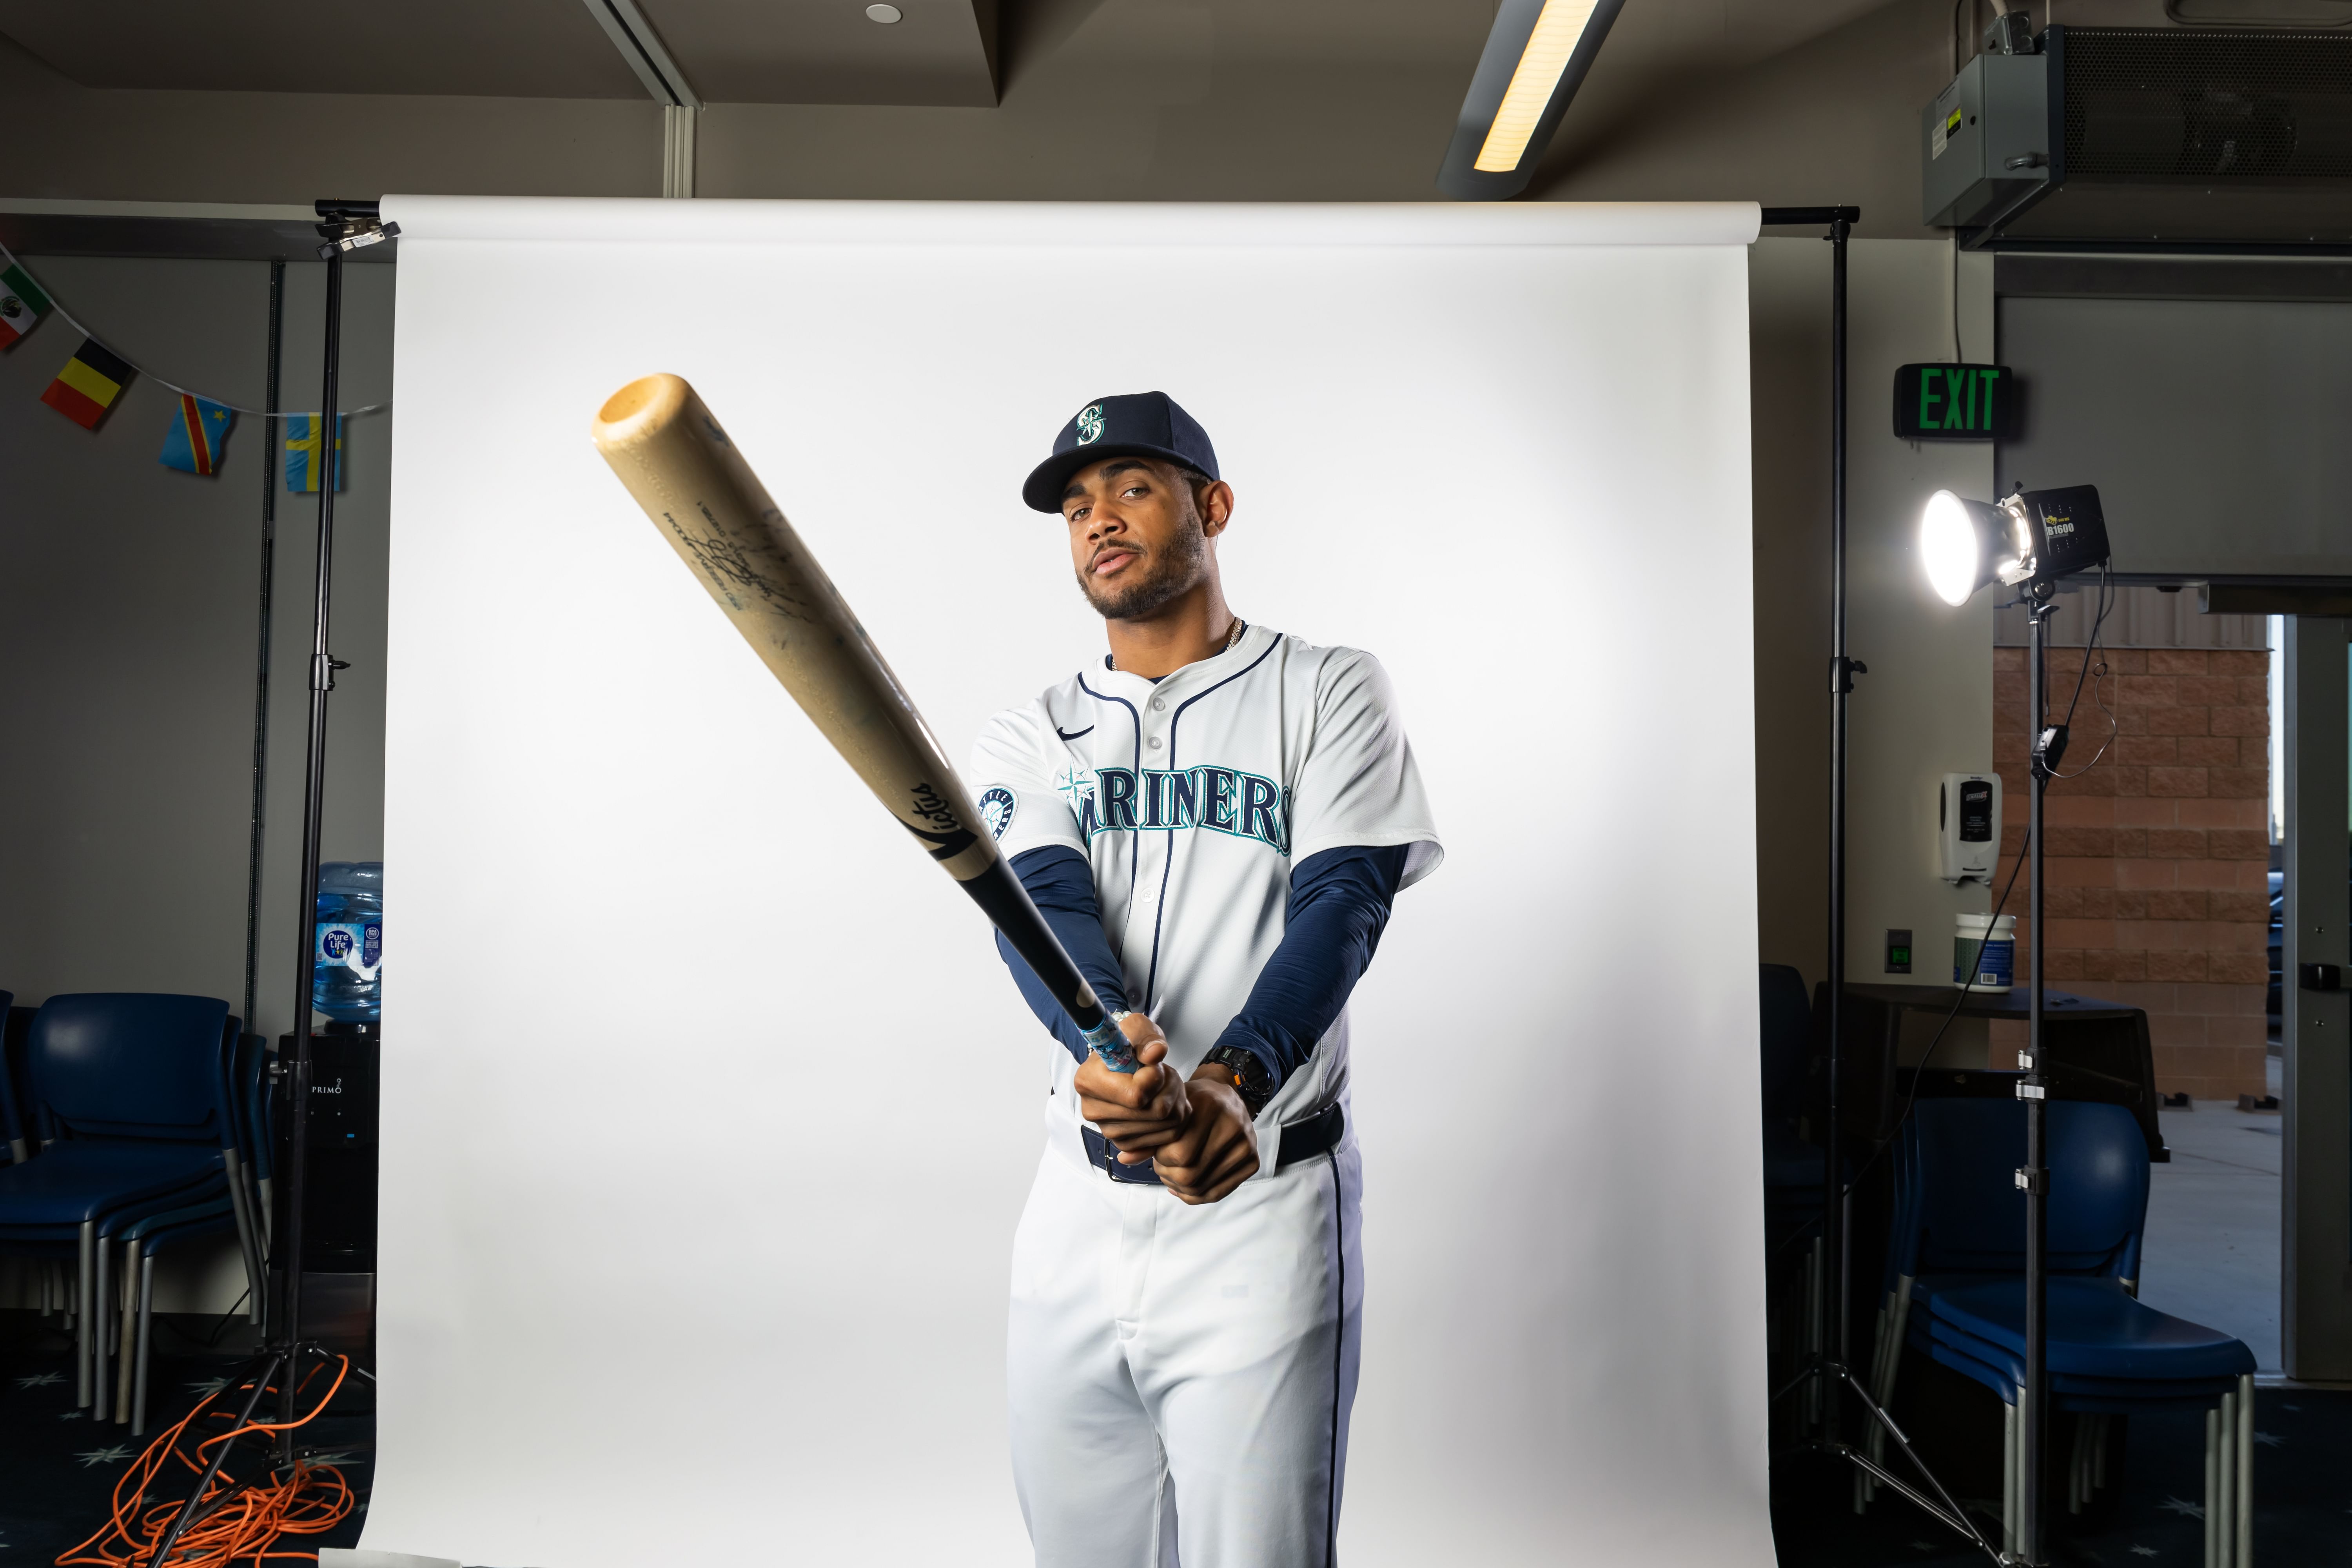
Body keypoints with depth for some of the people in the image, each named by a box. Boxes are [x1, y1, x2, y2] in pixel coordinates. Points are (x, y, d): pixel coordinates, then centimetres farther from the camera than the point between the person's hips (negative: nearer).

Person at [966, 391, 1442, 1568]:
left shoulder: (1329, 695, 2)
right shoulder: (1031, 740, 10)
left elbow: (1340, 910, -11)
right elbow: (1040, 908, -8)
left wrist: (1232, 1082, -30)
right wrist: (1109, 1044, -32)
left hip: (1265, 1208, -3)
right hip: (1076, 1209, 4)